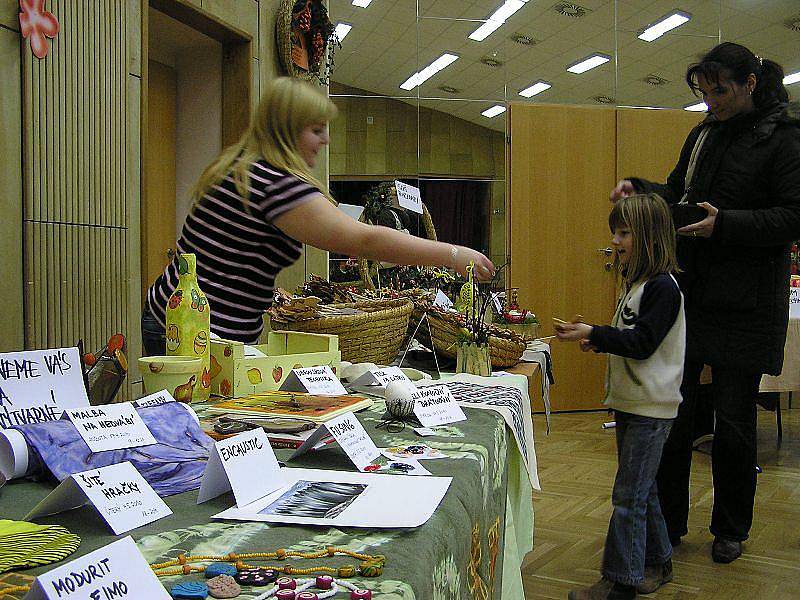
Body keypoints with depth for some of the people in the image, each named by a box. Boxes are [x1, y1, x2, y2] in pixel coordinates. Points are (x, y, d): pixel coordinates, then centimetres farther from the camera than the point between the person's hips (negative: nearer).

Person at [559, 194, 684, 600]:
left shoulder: (662, 286, -17)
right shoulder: (635, 282, 13)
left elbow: (643, 342, -23)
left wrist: (594, 333, -26)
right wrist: (599, 341, 4)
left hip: (651, 407, -10)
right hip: (630, 402, 10)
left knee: (629, 495, -5)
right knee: (642, 489, 18)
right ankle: (656, 562, 31)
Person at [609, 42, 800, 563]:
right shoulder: (704, 134, 12)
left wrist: (724, 224, -22)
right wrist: (641, 189, 1)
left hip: (745, 305, -5)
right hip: (689, 294, 6)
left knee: (734, 420, 6)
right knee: (674, 410, 8)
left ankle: (731, 529, 24)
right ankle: (668, 521, 21)